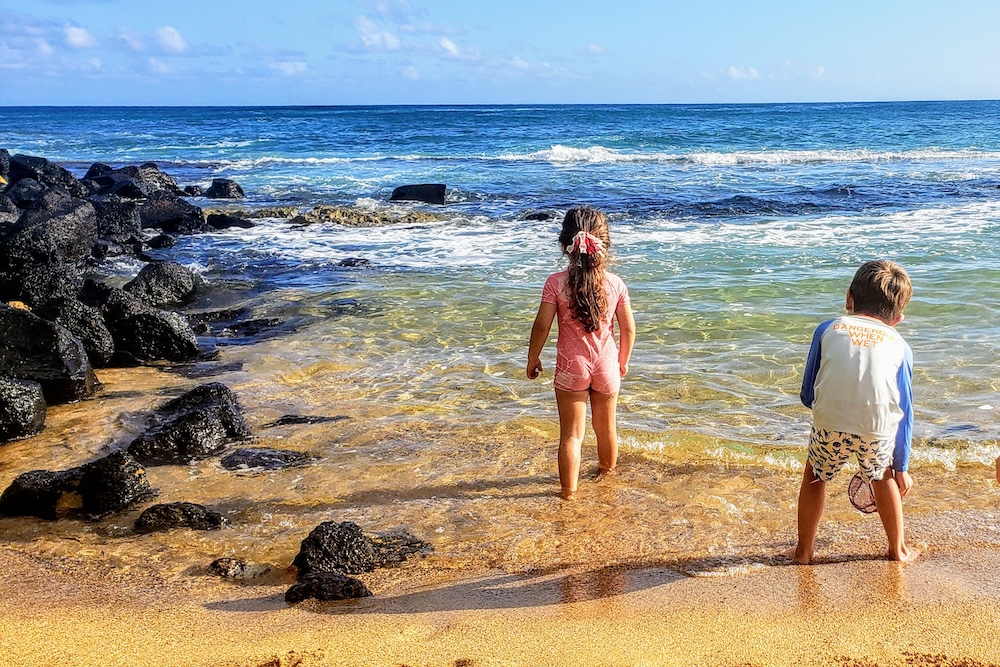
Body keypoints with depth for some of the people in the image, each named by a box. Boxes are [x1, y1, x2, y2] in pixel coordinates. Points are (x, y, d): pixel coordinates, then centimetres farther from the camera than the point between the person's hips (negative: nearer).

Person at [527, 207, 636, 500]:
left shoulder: (556, 283, -15)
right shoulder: (615, 283, -9)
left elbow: (541, 327, -13)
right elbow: (629, 329, -2)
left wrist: (532, 359, 3)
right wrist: (623, 361, 14)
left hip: (571, 368, -2)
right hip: (607, 367, 2)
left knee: (571, 434, 7)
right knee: (606, 427, 22)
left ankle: (569, 490, 12)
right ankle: (607, 471, 43)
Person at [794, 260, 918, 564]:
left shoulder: (829, 329, 16)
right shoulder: (899, 345, 18)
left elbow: (807, 396, 16)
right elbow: (905, 412, 20)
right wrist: (901, 468, 28)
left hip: (830, 423, -1)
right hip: (880, 431, 1)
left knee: (815, 476, 28)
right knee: (882, 477, 31)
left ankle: (804, 549, 36)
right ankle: (898, 548, 44)